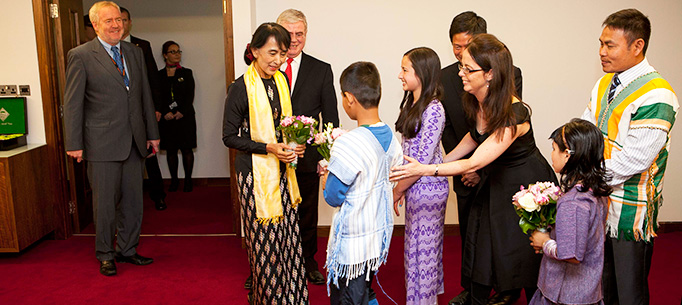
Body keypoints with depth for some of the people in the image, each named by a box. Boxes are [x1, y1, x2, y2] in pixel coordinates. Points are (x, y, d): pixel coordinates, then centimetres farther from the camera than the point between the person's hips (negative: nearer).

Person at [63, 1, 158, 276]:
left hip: (134, 142, 5)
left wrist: (152, 134, 13)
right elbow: (72, 103, -5)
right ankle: (105, 255, 23)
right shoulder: (81, 55, -4)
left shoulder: (135, 53, 12)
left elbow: (145, 96, 15)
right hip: (102, 144, -5)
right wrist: (74, 144, -8)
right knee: (105, 203, 5)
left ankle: (127, 249, 28)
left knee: (133, 201, 11)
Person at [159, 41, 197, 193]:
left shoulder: (186, 73, 8)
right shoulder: (159, 75, 9)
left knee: (187, 150, -1)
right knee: (171, 150, 3)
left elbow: (190, 96, 1)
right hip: (167, 119, 1)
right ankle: (174, 180, 13)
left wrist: (182, 112, -11)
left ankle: (188, 180, 8)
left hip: (185, 117, -1)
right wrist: (165, 113, -11)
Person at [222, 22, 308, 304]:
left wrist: (294, 143, 0)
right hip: (255, 172, -6)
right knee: (265, 240, 2)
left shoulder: (281, 80, 7)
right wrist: (268, 148, -19)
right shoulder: (240, 88, -13)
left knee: (288, 235, 8)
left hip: (281, 169, 6)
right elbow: (229, 137, -10)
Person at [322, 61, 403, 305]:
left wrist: (326, 177, 2)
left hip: (352, 244, -7)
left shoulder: (348, 144, -25)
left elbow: (333, 197, -18)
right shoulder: (391, 138, -1)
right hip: (379, 235, 8)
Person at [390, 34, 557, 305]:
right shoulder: (478, 101, -9)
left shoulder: (514, 114, -32)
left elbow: (474, 163, -31)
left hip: (526, 188, -7)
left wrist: (424, 169, -33)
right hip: (495, 184, 7)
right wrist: (444, 161, 12)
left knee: (526, 260, 8)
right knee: (480, 252, 11)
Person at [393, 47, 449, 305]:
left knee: (423, 245, 6)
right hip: (415, 185, 9)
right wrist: (401, 185, 9)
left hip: (427, 187, -9)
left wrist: (398, 190, -12)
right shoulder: (411, 103, 7)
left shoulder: (433, 110, -20)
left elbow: (423, 160, -21)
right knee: (418, 243, 20)